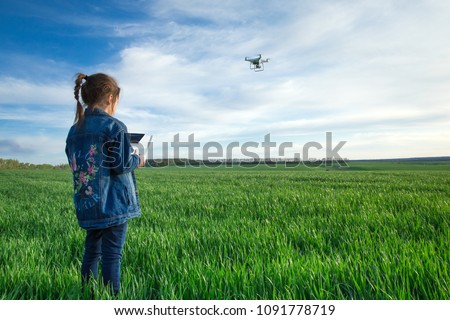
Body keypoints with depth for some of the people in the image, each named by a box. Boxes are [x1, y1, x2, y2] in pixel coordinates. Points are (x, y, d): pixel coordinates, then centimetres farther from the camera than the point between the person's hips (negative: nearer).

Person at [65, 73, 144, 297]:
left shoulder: (74, 130, 10)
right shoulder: (114, 126, -12)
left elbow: (75, 164, 16)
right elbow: (120, 165, -16)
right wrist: (137, 160, 5)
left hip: (87, 204, 7)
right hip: (113, 203, -7)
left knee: (92, 250, 18)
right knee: (112, 254, 1)